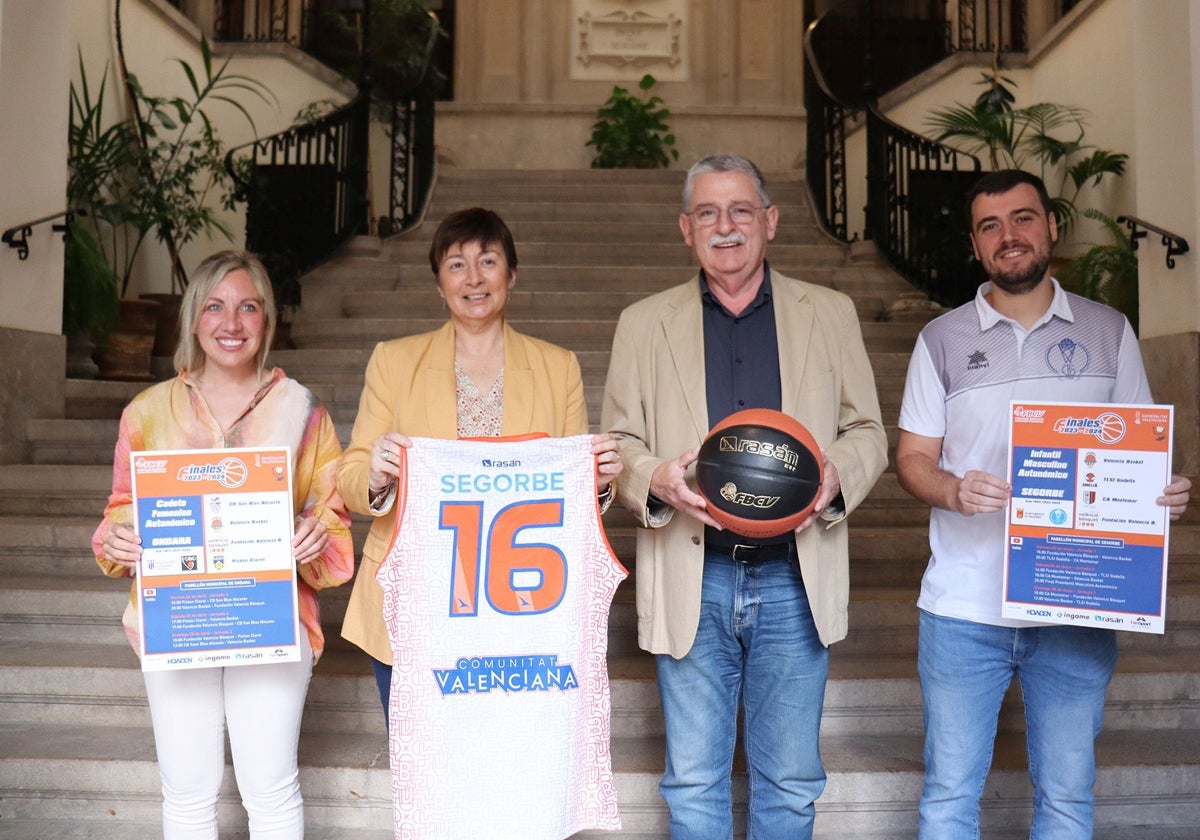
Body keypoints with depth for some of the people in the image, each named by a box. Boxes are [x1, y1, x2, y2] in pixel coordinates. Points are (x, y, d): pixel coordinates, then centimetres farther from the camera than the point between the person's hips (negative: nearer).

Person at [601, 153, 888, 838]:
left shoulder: (831, 315, 10)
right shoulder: (644, 323, 9)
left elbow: (867, 434, 11)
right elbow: (618, 444, 8)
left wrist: (836, 475, -12)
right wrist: (655, 479, -14)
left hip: (794, 580, 1)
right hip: (692, 582, 0)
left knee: (791, 781, 11)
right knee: (693, 784, 8)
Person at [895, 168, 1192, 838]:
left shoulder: (1109, 332, 7)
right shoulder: (942, 340, 4)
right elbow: (913, 458, 4)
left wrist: (1167, 493, -11)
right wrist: (954, 491, -18)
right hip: (965, 608, 0)